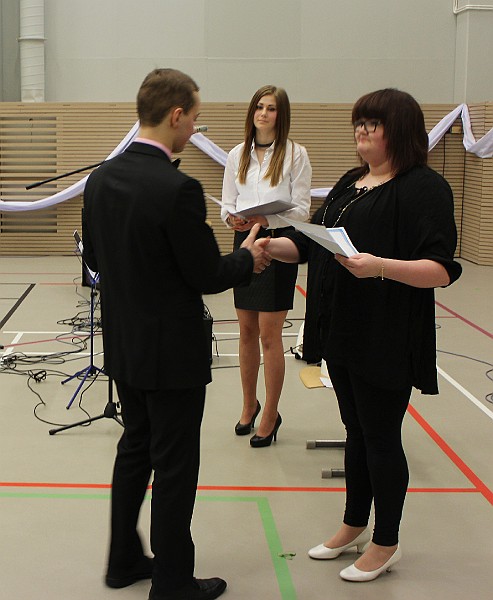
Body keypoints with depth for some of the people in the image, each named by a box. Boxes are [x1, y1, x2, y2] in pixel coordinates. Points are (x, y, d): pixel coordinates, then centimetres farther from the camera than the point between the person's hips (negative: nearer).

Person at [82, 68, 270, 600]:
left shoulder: (100, 179, 0)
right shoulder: (177, 190, -24)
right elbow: (208, 276, -18)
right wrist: (248, 258, 1)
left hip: (123, 346, 8)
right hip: (172, 351, -8)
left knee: (134, 449, 22)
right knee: (175, 466, 6)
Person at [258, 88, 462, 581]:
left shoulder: (425, 188, -12)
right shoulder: (349, 184, 13)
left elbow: (441, 270, -20)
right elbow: (309, 244, 12)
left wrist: (381, 266, -34)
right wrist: (272, 246, -7)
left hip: (387, 340, -7)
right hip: (342, 332, 7)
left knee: (381, 437, 4)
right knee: (357, 431, 18)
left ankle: (386, 542, 21)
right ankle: (354, 525, 34)